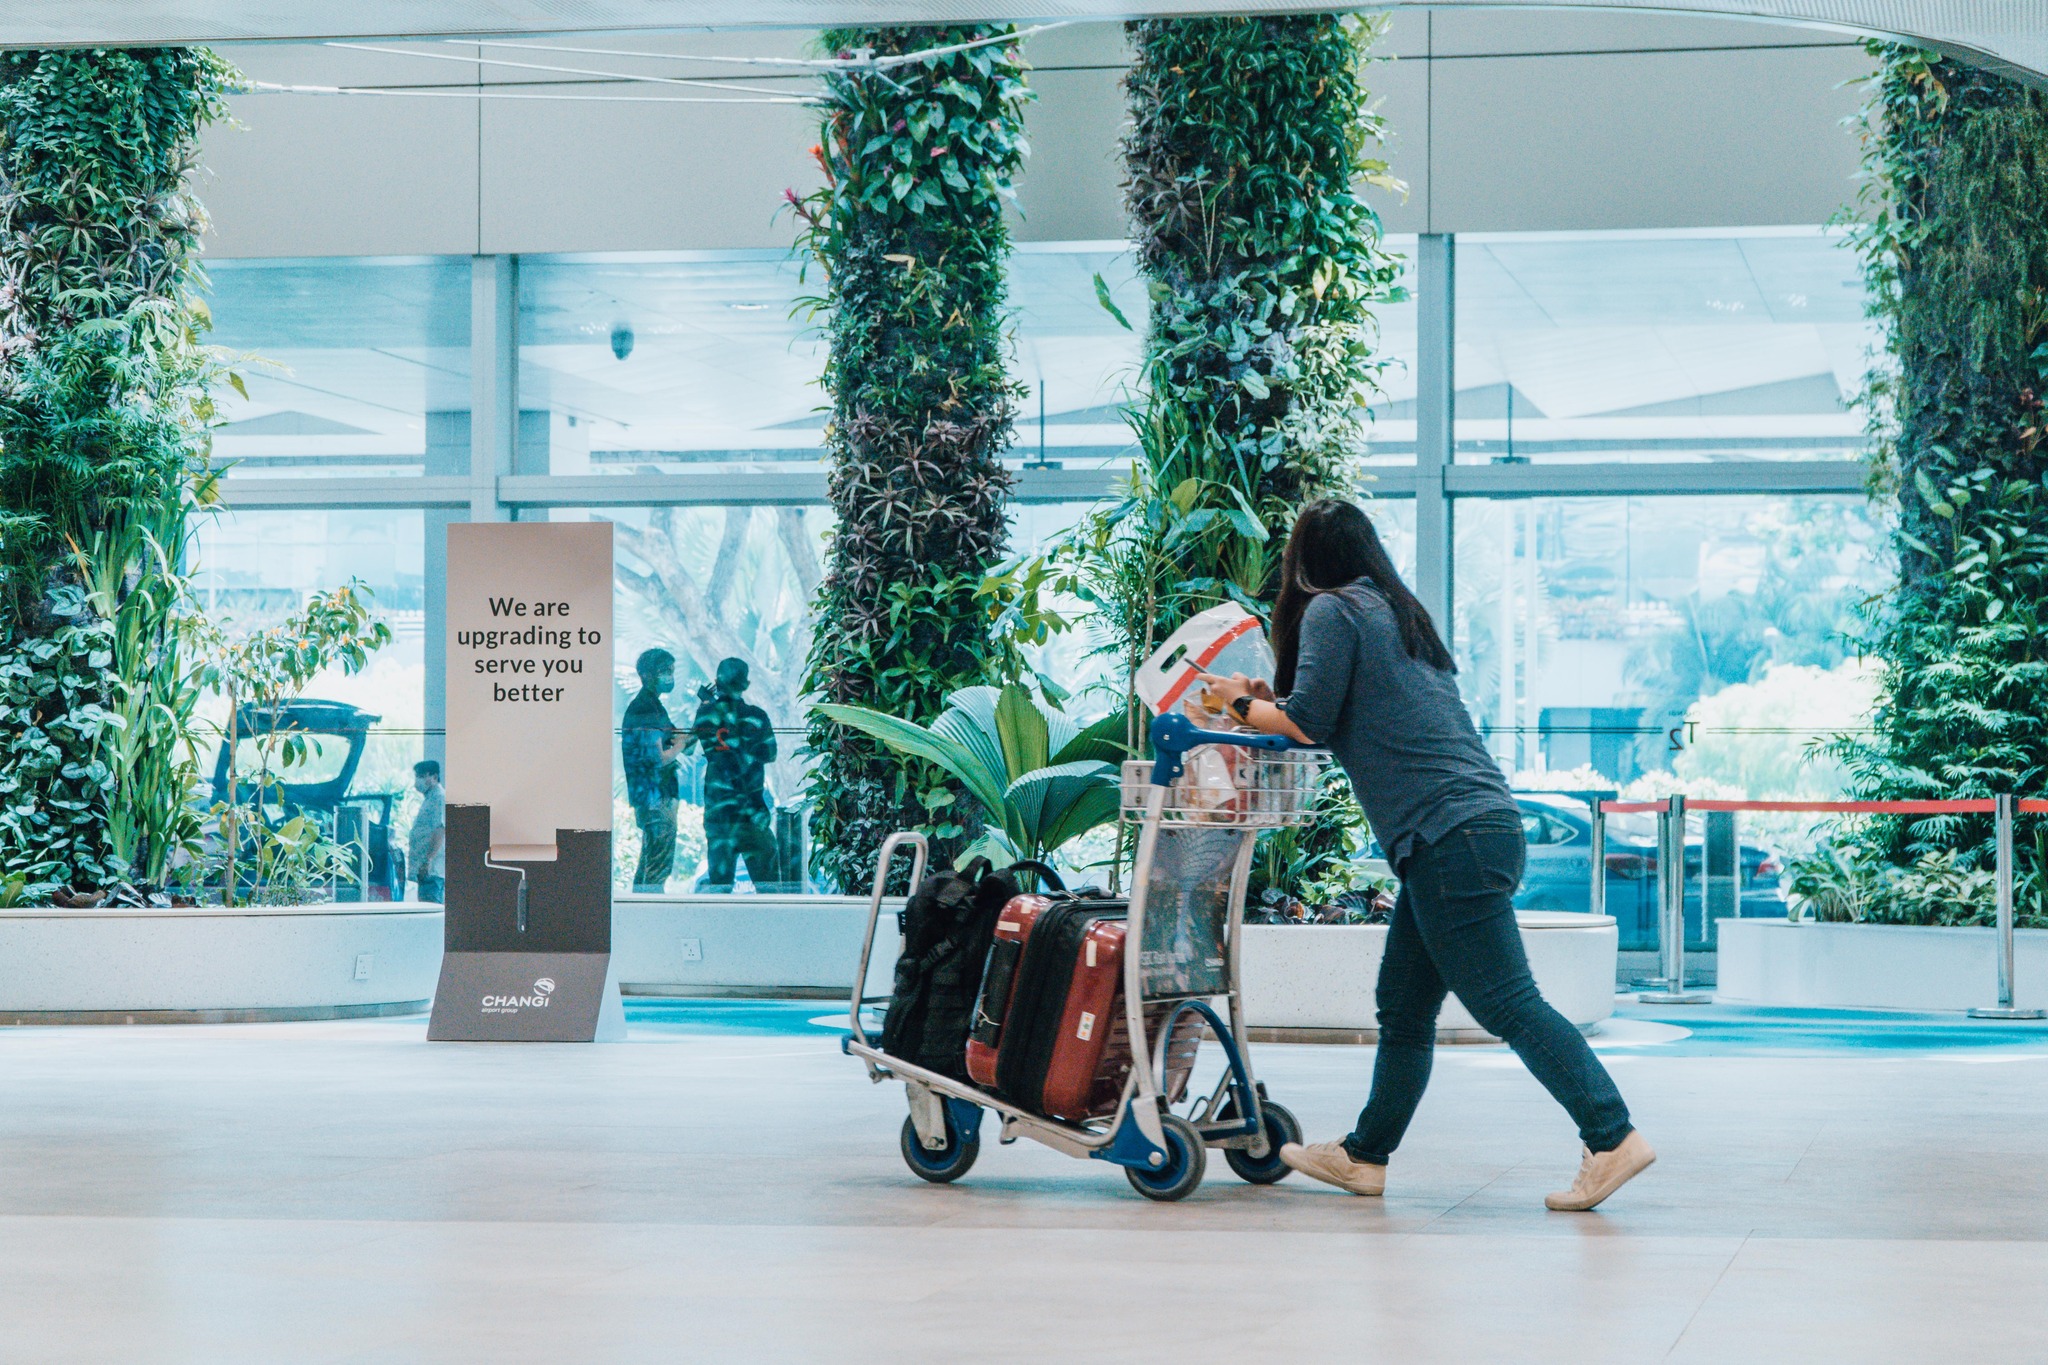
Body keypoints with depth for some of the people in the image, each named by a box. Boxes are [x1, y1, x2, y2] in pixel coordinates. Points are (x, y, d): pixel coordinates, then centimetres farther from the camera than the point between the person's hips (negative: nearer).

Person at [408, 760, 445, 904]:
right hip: (428, 870, 10)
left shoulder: (439, 799, -10)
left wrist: (427, 862, -25)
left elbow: (440, 831, -20)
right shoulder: (429, 799, 23)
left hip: (432, 870, -10)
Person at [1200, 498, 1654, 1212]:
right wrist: (1271, 702, 30)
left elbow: (1309, 723, -8)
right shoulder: (1398, 612, 23)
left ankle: (1613, 1138, -14)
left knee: (1508, 1004, -10)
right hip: (1483, 826, 9)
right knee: (1403, 1008, 15)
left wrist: (1242, 704, 9)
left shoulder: (1331, 610, -2)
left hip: (1451, 836, -9)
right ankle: (1365, 1156, 22)